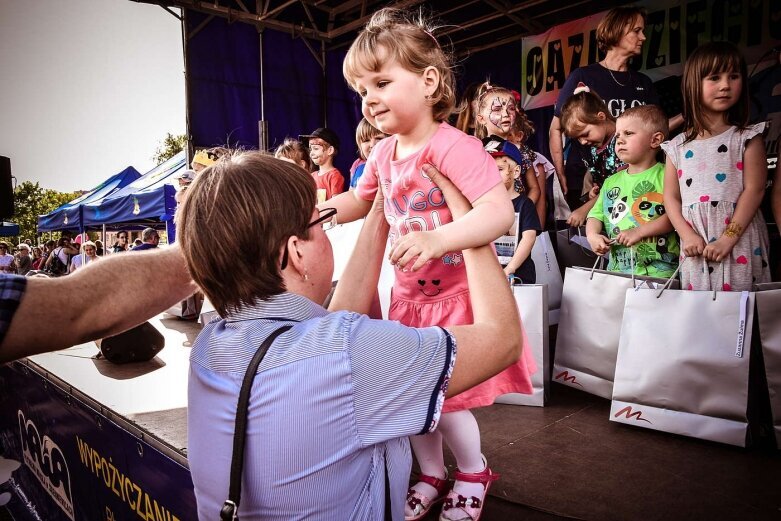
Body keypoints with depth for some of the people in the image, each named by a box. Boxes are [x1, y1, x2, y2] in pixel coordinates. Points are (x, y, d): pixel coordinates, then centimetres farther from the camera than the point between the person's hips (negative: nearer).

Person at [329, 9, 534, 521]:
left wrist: (437, 239, -48)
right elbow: (358, 200, 21)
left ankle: (474, 472, 34)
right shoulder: (383, 154, 2)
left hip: (458, 296, -7)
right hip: (410, 297, 7)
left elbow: (501, 211, -35)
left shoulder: (452, 147, -23)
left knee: (448, 399, 2)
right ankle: (432, 476, 40)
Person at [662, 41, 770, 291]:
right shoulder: (678, 147, 8)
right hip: (696, 247, 2)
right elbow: (671, 197, 7)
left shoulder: (747, 138, 2)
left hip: (740, 245, -2)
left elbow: (754, 189, -6)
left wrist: (728, 238, -15)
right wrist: (688, 235, -8)